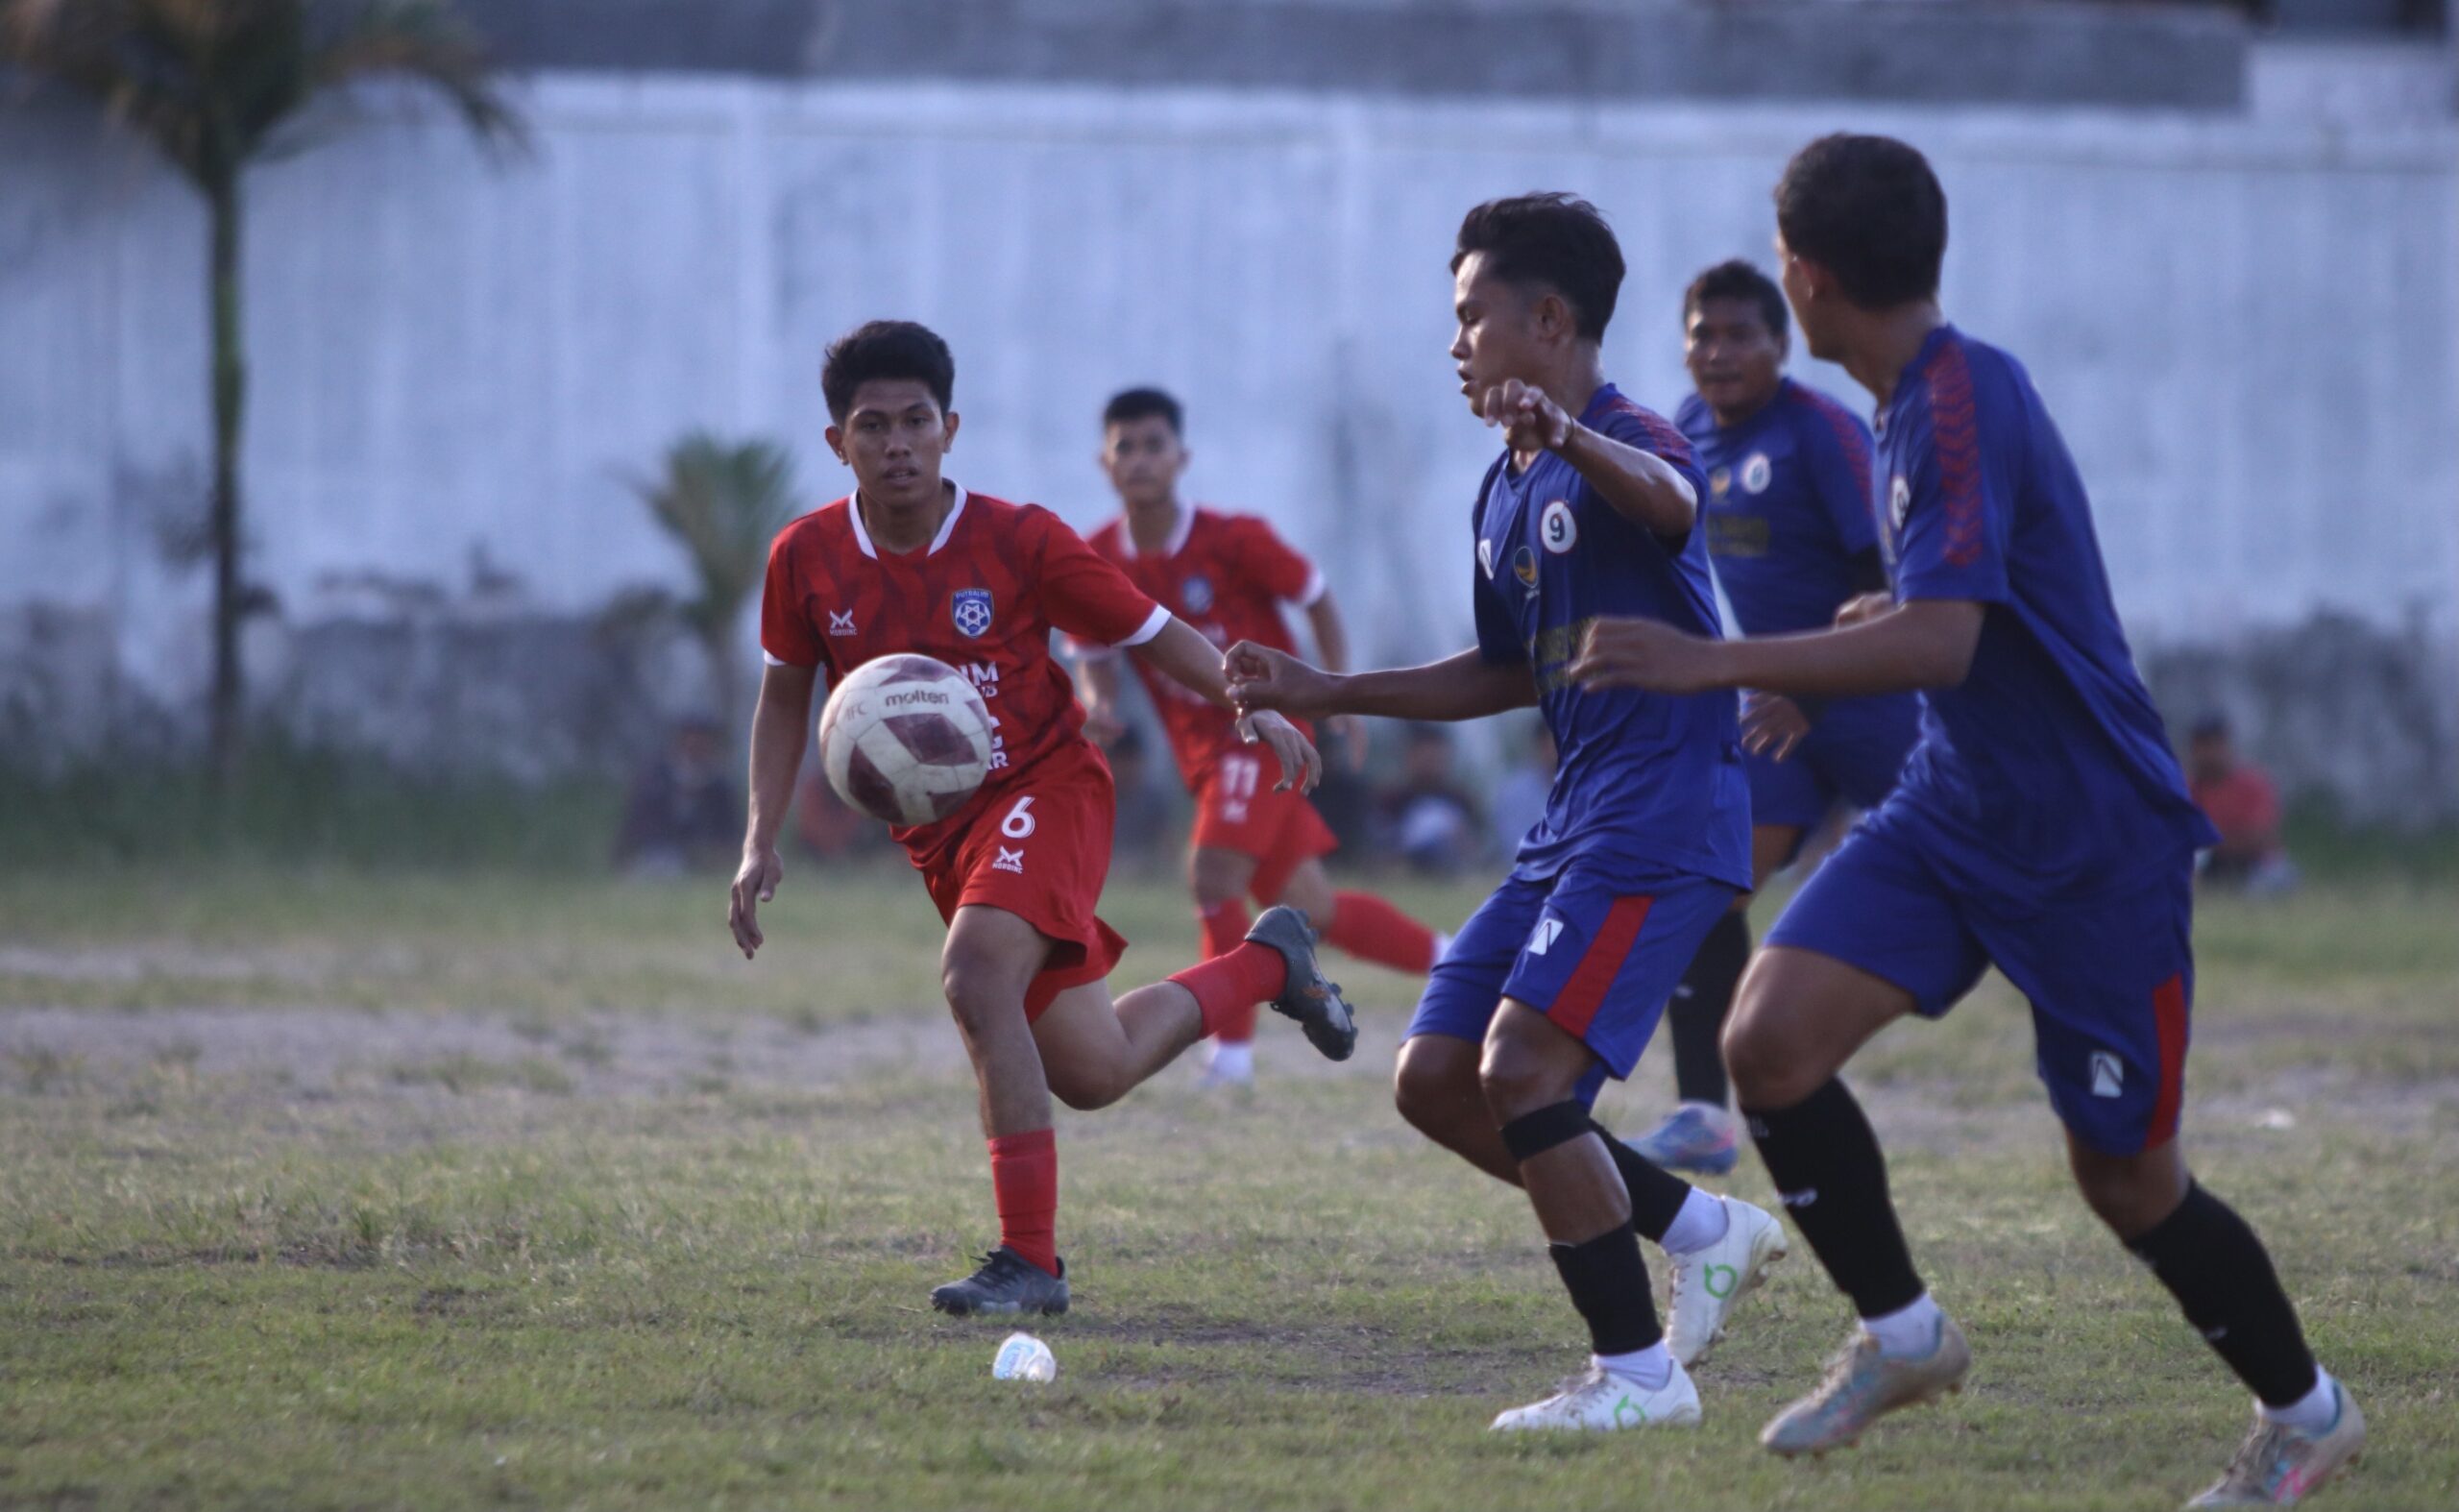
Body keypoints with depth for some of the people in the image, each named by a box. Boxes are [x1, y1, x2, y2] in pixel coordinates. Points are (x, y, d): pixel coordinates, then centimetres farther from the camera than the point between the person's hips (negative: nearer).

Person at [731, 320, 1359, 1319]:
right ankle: (1267, 963, 39)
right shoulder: (806, 559, -5)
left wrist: (1251, 707, -19)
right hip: (938, 831, 5)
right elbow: (787, 692, 10)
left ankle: (1029, 1260, -27)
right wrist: (761, 841, 1)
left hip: (1044, 790, -5)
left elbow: (1149, 632, -5)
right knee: (1092, 1073, 8)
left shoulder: (1018, 540, -13)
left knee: (975, 977, -32)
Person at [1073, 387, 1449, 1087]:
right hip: (1201, 747, 5)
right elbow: (1094, 656, 9)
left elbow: (1317, 597, -1)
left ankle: (1233, 1048, -14)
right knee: (1306, 908, 7)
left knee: (1213, 871, -23)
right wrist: (1097, 700, -14)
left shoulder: (1232, 540, -14)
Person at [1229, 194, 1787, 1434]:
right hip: (1574, 820, 10)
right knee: (1435, 1080, 5)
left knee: (1521, 1071, -19)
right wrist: (1328, 694, 22)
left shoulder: (1626, 445, -12)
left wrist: (1574, 441, -60)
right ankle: (1703, 1232, 16)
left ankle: (1638, 1371, -9)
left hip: (1664, 812, -10)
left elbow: (1670, 504, -38)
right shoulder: (1505, 490, 16)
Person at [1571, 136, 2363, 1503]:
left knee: (2127, 1178, 3)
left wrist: (1716, 663, -35)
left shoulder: (1962, 401, -22)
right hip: (1954, 815, 8)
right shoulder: (1923, 395, 6)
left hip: (2095, 848, -8)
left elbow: (1939, 643, -33)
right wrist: (1868, 624, 32)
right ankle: (1901, 1334, 5)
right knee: (1770, 1037, -12)